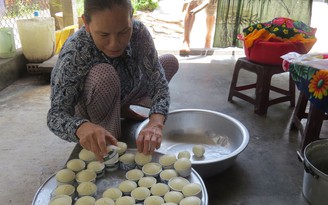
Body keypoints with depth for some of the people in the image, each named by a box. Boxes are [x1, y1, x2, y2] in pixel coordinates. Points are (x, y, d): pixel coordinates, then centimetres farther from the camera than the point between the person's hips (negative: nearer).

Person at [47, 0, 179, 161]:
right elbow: (55, 115, -35)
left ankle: (122, 110, 10)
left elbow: (158, 82, -27)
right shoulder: (75, 53, -36)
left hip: (121, 95, 5)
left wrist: (155, 123, -46)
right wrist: (83, 128, -58)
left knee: (171, 62, -1)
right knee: (104, 74, -37)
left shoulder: (138, 32, -26)